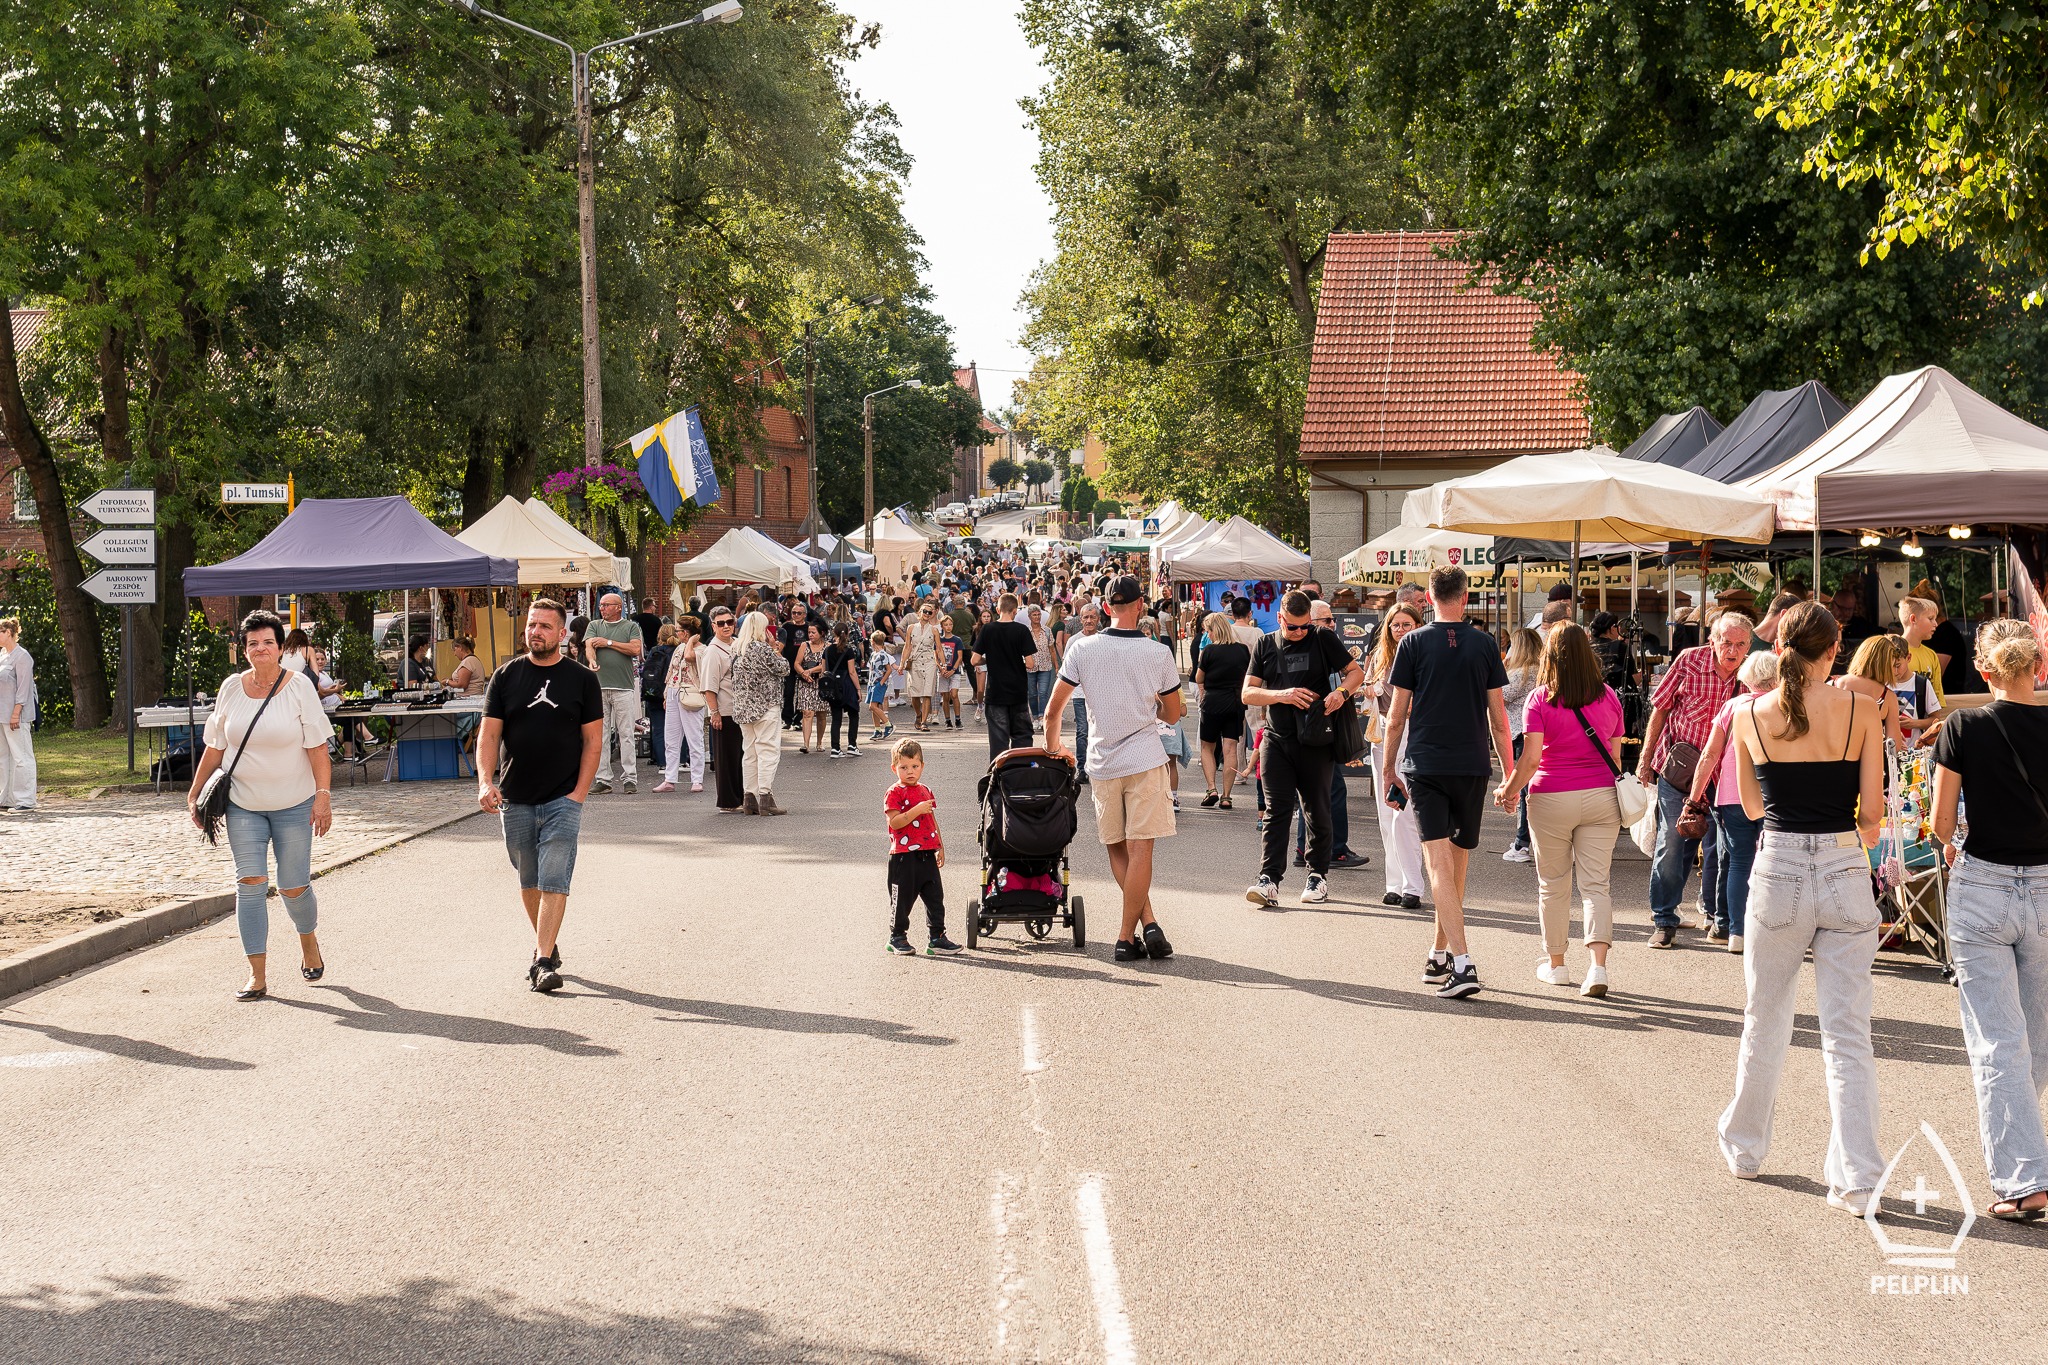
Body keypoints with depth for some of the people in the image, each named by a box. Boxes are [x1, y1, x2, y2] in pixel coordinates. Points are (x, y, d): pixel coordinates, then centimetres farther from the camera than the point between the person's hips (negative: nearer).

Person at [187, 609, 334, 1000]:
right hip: (243, 805, 2)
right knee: (250, 883, -6)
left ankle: (308, 941, 34)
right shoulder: (231, 688, 3)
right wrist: (194, 793, 10)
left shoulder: (299, 687, -5)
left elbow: (317, 747, -8)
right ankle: (257, 975, -4)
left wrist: (323, 796, -15)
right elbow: (215, 746, 10)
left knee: (293, 887, 2)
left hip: (292, 804, -2)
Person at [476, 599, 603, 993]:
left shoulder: (582, 679, 1)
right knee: (528, 880, 12)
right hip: (515, 798, 3)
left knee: (554, 880, -11)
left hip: (563, 799, -3)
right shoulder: (506, 676, 4)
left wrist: (579, 793, -8)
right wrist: (485, 781, -14)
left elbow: (593, 740, 1)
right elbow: (489, 734, 2)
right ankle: (546, 942, 29)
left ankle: (544, 961, -12)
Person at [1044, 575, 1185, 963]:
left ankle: (1148, 923, 5)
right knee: (1140, 848, 0)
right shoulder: (1159, 653, -3)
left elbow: (1052, 710, 2)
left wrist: (1053, 747, 20)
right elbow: (1172, 715, 8)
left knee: (1117, 849, 13)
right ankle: (1126, 935, -1)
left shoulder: (1083, 648, -2)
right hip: (1145, 759, -2)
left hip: (1102, 763, 2)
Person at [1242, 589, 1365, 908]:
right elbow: (1247, 693, 4)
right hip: (1276, 740, 1)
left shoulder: (1323, 640, 2)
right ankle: (1269, 879, -12)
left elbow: (1357, 672, 7)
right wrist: (1282, 695, -14)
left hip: (1315, 741, -1)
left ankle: (1318, 876, 18)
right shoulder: (1266, 645, 8)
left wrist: (1341, 691, -15)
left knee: (1317, 810, 6)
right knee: (1277, 810, -6)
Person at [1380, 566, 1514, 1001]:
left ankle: (1462, 963, -21)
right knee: (1457, 863, 15)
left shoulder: (1413, 643, 0)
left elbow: (1397, 717, 1)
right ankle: (1440, 957, 27)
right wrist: (1510, 773, 13)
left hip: (1425, 765, -2)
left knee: (1440, 865, -8)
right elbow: (1498, 718, 5)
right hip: (1472, 767, 2)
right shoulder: (1484, 644, 4)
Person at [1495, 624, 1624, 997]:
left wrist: (1509, 791, -1)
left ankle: (1555, 964, 23)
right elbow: (1615, 755, 7)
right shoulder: (1608, 696, 2)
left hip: (1551, 798, -2)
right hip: (1600, 797, 2)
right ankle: (1598, 967, -13)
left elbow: (1530, 757, -15)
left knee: (1553, 885, 13)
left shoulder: (1540, 699, -9)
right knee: (1595, 884, 2)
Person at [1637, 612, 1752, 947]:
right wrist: (1646, 758, -1)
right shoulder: (1689, 662, -9)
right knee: (1671, 841, -8)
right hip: (1677, 766, -2)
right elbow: (1660, 709, -1)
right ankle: (1664, 921, 0)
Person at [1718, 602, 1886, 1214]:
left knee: (1764, 1023, 18)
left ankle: (1744, 1148, 32)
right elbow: (1872, 811, -4)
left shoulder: (1750, 716, 0)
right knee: (1847, 1033, 3)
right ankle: (1858, 1178, -1)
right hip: (1845, 874, -1)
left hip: (1779, 871, 1)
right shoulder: (1860, 711, -4)